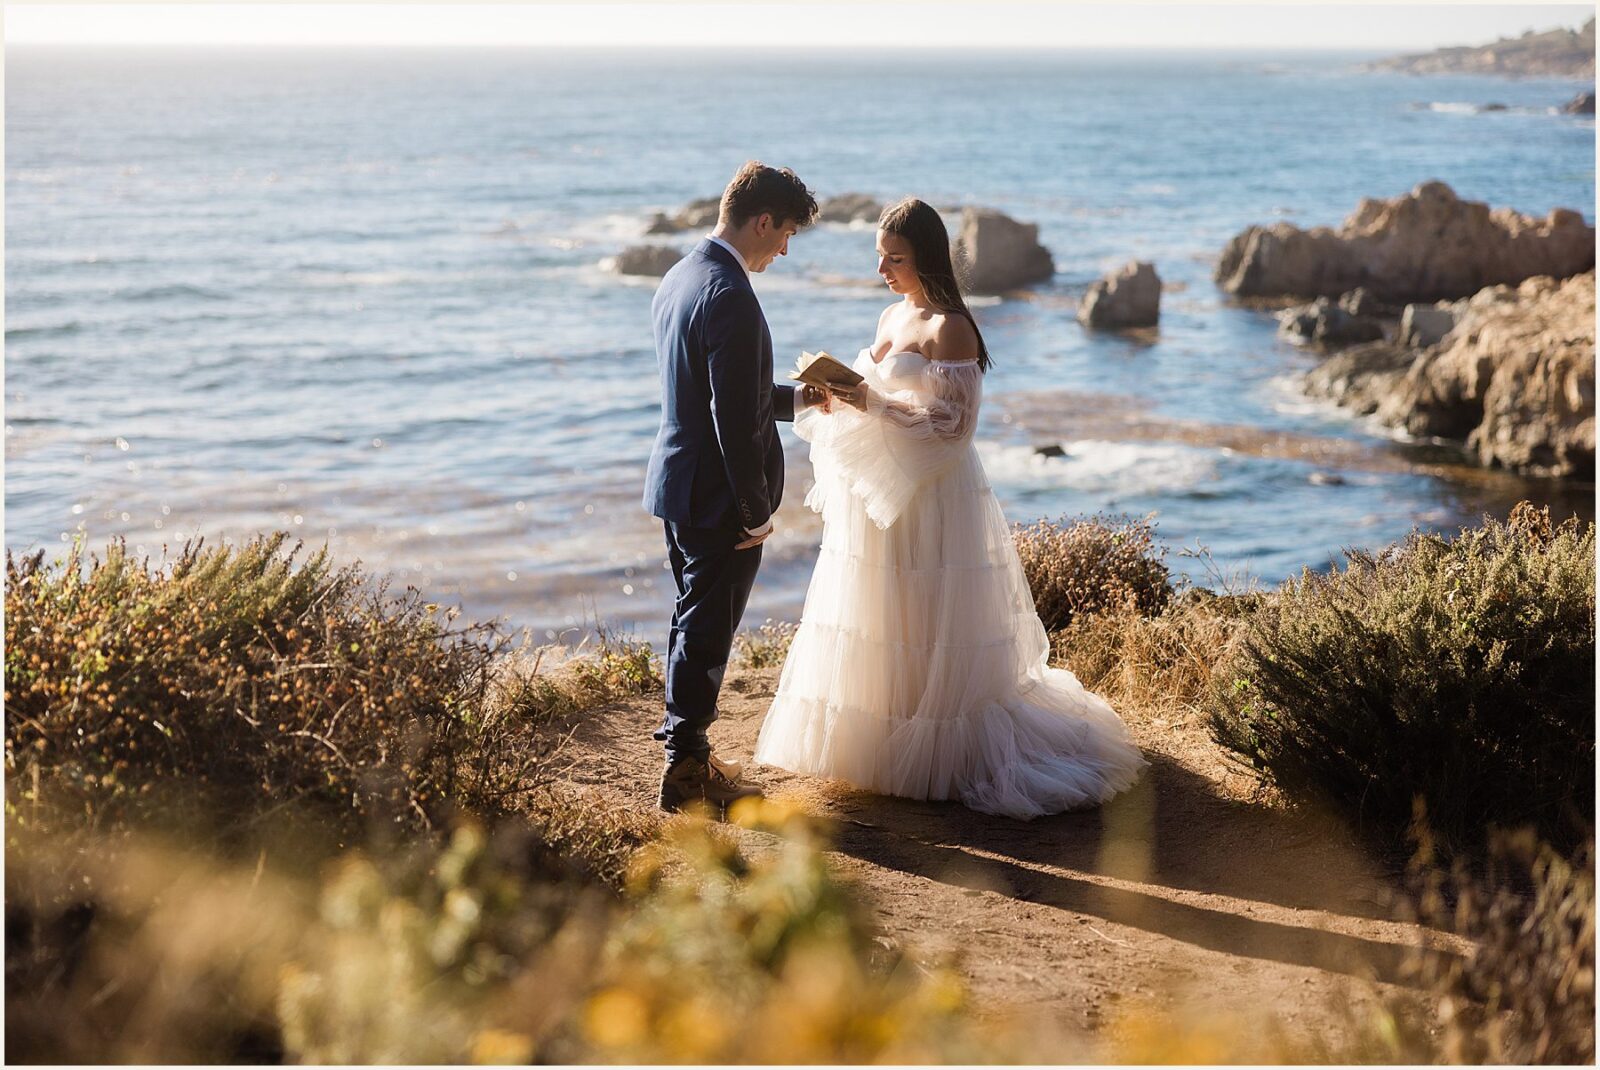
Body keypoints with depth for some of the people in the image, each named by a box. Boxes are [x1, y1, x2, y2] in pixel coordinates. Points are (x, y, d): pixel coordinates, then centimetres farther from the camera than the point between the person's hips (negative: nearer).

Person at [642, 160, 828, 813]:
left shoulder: (678, 279, 9)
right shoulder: (731, 299, -22)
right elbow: (736, 422, -24)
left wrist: (795, 399, 20)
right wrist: (757, 512, -17)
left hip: (678, 486, 10)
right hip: (718, 495, -10)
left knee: (693, 622, 19)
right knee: (707, 631, 1)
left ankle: (683, 745, 29)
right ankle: (687, 771, 10)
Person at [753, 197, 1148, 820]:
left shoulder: (949, 328, -14)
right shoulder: (891, 318, 12)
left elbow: (953, 422, -18)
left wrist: (872, 405, -23)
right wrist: (842, 399, -1)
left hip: (930, 496, -8)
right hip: (879, 491, 8)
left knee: (928, 634, -1)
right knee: (875, 625, 14)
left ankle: (936, 753, 10)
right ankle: (874, 739, 26)